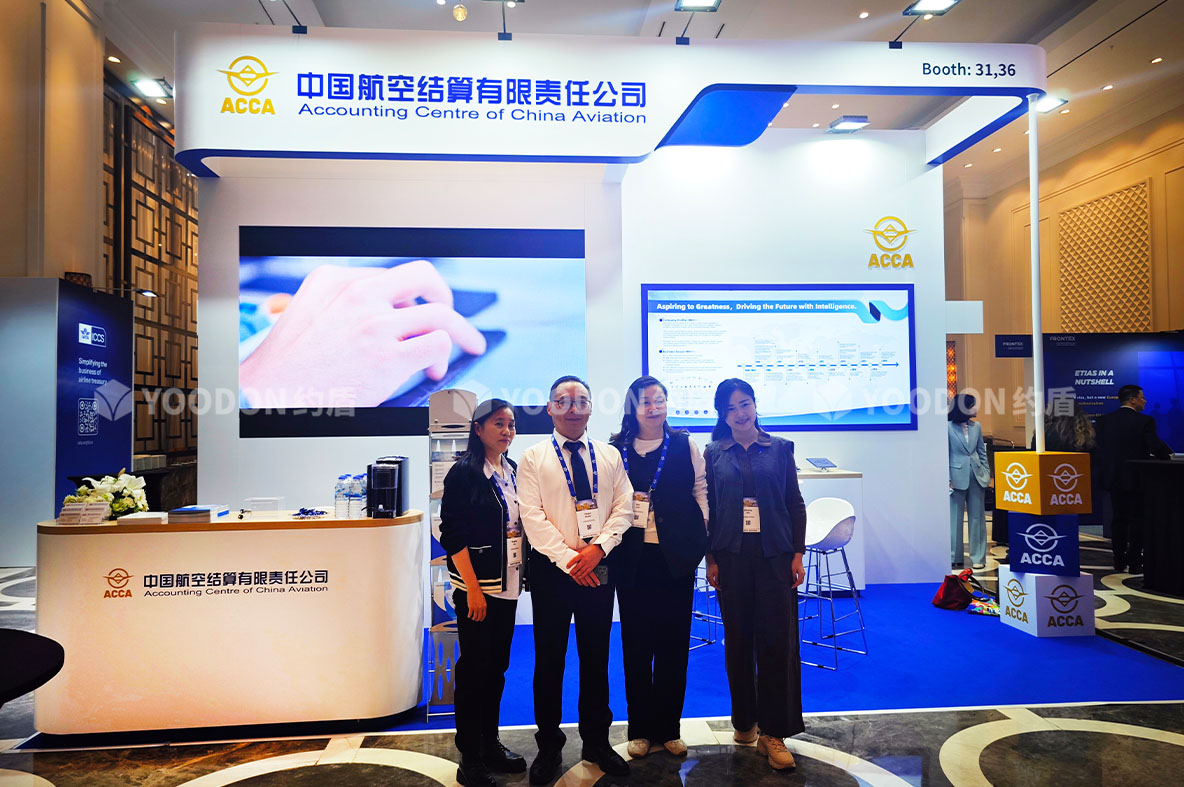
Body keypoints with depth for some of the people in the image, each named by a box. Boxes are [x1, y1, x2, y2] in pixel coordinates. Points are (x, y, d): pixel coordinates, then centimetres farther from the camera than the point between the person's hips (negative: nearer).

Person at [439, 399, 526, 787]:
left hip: (507, 586, 6)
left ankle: (491, 745, 29)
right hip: (476, 588, -6)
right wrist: (473, 588, -17)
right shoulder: (464, 472, -10)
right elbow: (452, 534, -14)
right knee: (474, 668, 2)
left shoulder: (511, 472, 9)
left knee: (497, 666, 15)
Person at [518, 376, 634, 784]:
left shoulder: (610, 455, 8)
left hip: (599, 567, 2)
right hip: (551, 568, -2)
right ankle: (549, 746, 22)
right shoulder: (533, 457, 0)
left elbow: (623, 509, 3)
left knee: (596, 657, 11)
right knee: (549, 659, 7)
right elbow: (533, 517, -8)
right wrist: (569, 560, -14)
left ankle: (596, 742, 27)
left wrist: (598, 547, -12)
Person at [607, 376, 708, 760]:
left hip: (675, 556, 0)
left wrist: (699, 535, -2)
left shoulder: (684, 445, 6)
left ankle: (669, 728, 20)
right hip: (632, 558, 0)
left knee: (674, 642, 6)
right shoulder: (617, 449, 5)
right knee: (636, 642, 6)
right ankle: (640, 729, 19)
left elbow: (700, 490, 6)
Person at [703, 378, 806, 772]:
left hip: (774, 554, 0)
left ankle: (773, 732, 9)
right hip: (732, 557, 1)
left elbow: (795, 503, 4)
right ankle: (744, 721, 24)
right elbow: (708, 509, 4)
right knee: (738, 641, 8)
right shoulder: (714, 454, 4)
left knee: (778, 639, -2)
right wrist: (711, 559, -1)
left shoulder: (780, 448, 4)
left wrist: (797, 554, -1)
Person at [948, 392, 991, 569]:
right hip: (957, 477, -4)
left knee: (977, 517, 6)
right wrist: (947, 479, -9)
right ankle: (955, 557, 12)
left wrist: (987, 475, 7)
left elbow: (982, 453, 14)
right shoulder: (948, 427, -5)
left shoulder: (976, 427, 9)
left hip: (977, 476, 4)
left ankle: (978, 557, 13)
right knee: (955, 517, 3)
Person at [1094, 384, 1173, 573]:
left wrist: (1103, 475, 10)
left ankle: (1119, 562, 15)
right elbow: (1156, 448, -17)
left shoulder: (1103, 421, 1)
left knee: (1118, 520, 11)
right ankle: (1135, 563, 7)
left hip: (1114, 478, 4)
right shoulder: (1145, 421, -13)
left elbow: (1099, 450, 3)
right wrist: (1168, 455, 4)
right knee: (1137, 520, 4)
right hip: (1137, 478, -4)